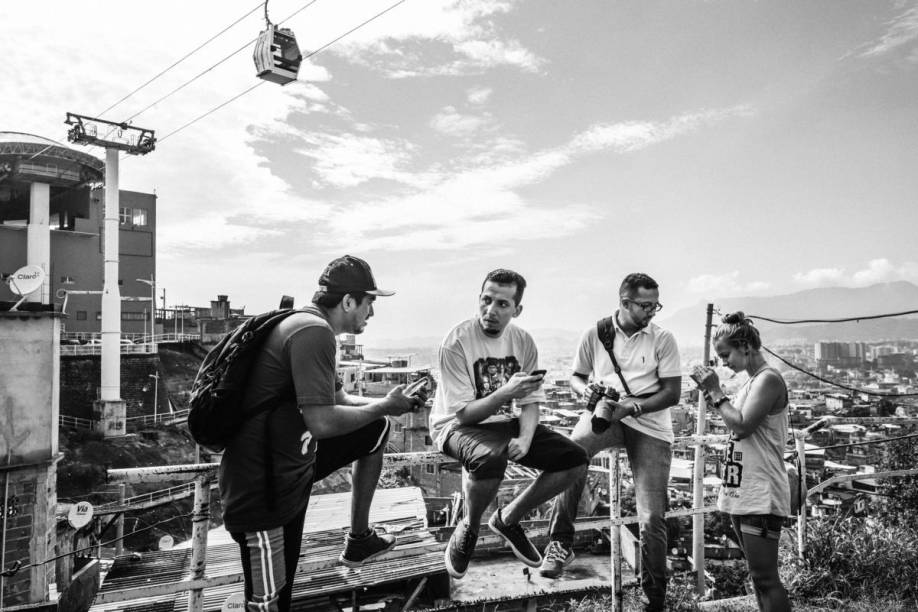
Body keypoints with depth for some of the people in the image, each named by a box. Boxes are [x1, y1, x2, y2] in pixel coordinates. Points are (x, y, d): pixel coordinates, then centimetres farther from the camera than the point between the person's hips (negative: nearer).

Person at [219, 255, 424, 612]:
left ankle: (359, 540, 24)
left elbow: (338, 399, 17)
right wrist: (383, 406, -13)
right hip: (263, 485, -10)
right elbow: (323, 422, -28)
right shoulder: (313, 331, -23)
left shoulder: (308, 325, 9)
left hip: (293, 460, 10)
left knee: (376, 430, 16)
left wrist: (391, 403, 6)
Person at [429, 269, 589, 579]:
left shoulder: (523, 341, -2)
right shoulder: (456, 342, -20)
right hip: (457, 426, -6)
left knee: (575, 460, -8)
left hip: (504, 423, 6)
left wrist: (525, 438, -19)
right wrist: (506, 393, -36)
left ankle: (508, 519, 11)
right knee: (489, 460, -40)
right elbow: (464, 414, -20)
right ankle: (468, 528, -5)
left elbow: (531, 402, 1)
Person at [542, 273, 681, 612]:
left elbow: (672, 393, -3)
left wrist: (631, 407, -18)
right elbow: (576, 376, 12)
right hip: (606, 411, 0)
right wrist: (587, 389, -12)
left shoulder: (663, 339, -2)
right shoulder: (595, 333, 1)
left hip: (650, 424, 0)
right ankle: (561, 542, -21)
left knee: (652, 515, -1)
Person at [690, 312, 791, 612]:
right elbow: (732, 422, 13)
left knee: (765, 578, -3)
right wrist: (709, 390, 5)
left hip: (761, 497, -9)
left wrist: (716, 390, -12)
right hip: (741, 493, 9)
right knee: (758, 574, 16)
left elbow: (741, 426, -21)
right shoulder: (751, 381, 14)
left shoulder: (768, 379, -13)